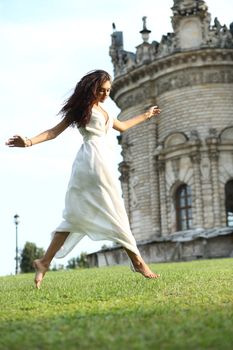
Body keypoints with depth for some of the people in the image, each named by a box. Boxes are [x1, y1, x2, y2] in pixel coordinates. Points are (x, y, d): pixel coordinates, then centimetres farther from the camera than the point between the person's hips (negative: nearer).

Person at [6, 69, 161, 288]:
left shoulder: (102, 111, 25)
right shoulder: (83, 107, 1)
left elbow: (122, 127, 42)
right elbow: (55, 131, -1)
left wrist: (145, 116, 50)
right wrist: (29, 142, -14)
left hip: (102, 160, 9)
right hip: (93, 159, -9)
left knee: (77, 215, 1)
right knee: (114, 212, -4)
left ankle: (45, 261, -4)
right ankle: (137, 260, 2)